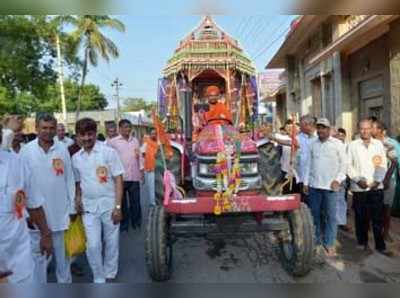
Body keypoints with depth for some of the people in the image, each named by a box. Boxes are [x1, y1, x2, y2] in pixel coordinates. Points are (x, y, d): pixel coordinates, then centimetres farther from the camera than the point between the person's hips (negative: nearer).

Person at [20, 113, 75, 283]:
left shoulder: (63, 150, -2)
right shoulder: (26, 151, -6)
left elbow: (69, 179, 1)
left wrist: (72, 207, 1)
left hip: (60, 211, 1)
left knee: (63, 253, 16)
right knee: (38, 255, 13)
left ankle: (65, 283, 36)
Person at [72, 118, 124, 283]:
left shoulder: (108, 152, -8)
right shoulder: (76, 158, 5)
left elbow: (118, 180, -9)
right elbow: (78, 182, 15)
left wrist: (118, 206, -13)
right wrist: (77, 199, -3)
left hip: (109, 205, -2)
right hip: (88, 207, 3)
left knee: (111, 243, 9)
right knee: (93, 245, 1)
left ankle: (109, 275, 31)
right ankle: (99, 279, 22)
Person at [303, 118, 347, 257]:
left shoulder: (337, 144, 0)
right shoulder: (313, 144, 9)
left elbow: (344, 163, -1)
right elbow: (308, 164, 10)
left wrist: (338, 179, -11)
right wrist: (306, 182, 7)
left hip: (330, 185, -3)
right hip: (314, 185, 3)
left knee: (330, 216, 1)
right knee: (314, 214, 10)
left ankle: (329, 244, 11)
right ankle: (316, 240, 24)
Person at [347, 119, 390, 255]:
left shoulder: (378, 144, 7)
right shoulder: (352, 145, 2)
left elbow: (383, 164, 5)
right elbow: (348, 165, -1)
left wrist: (378, 180, -8)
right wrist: (358, 179, -12)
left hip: (376, 187, 1)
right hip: (359, 187, -1)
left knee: (378, 217, 4)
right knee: (361, 217, 8)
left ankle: (380, 245, 14)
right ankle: (362, 241, 24)